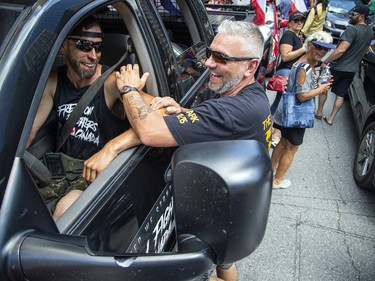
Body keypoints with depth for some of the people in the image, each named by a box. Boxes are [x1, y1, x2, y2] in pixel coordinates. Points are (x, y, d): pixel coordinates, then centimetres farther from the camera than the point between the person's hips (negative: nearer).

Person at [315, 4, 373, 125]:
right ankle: (330, 119, 17)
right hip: (352, 69, 7)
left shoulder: (352, 29, -21)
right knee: (340, 95, 12)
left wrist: (325, 62, -22)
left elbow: (341, 50, -28)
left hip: (338, 67, -7)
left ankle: (319, 112, 24)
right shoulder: (370, 32, 6)